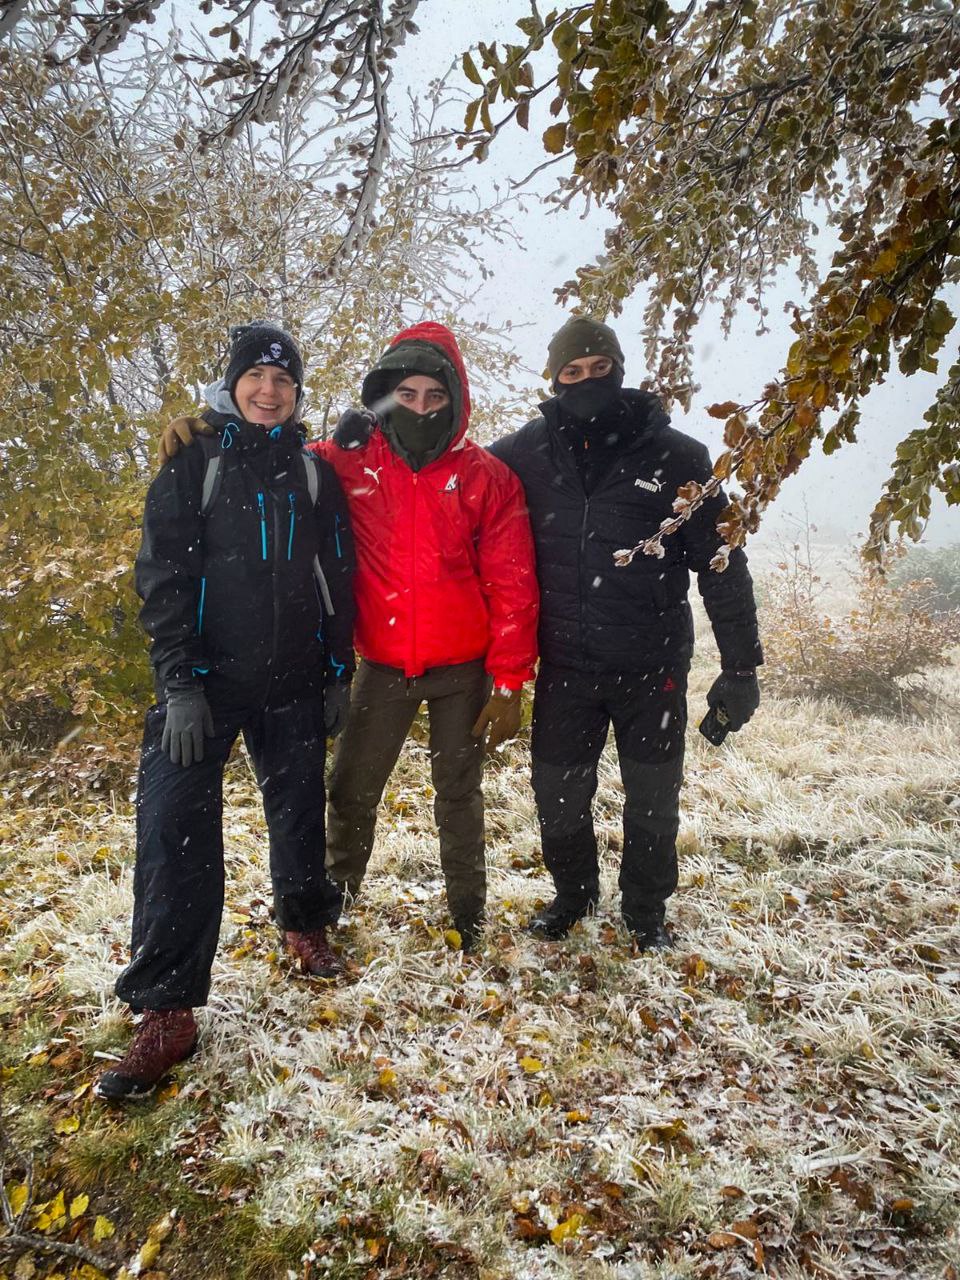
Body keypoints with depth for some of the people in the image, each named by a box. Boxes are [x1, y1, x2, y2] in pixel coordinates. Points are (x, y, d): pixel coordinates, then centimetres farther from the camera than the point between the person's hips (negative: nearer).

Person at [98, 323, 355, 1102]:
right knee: (174, 826, -9)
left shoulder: (316, 473, 9)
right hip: (206, 682, -2)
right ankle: (167, 1012, -2)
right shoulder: (194, 465, 2)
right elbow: (163, 578, -4)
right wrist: (179, 683, -12)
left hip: (294, 685, 2)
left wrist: (339, 673, 6)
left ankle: (306, 926, 36)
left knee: (299, 813, 11)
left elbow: (339, 578, 10)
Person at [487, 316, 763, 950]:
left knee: (653, 800, 13)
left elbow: (722, 565, -4)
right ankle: (573, 892, 38)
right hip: (564, 665, 1)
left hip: (653, 666, -1)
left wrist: (741, 665, -5)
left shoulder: (676, 456, -6)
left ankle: (647, 908, 37)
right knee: (558, 794, 11)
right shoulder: (528, 453, -1)